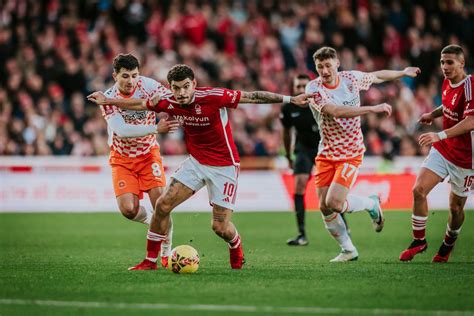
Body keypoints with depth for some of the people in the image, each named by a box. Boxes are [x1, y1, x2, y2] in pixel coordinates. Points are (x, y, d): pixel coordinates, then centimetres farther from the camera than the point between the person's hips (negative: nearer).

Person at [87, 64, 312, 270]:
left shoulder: (213, 97, -24)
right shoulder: (169, 102, -9)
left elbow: (252, 97, -20)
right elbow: (140, 104, 9)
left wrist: (290, 99, -21)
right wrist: (107, 101, 14)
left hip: (224, 165, -5)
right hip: (196, 161, 5)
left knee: (220, 227, -7)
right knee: (163, 205, -7)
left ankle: (237, 254, 29)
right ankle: (150, 261, 6)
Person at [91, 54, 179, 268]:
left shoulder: (146, 85, -14)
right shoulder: (108, 99, -20)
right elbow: (122, 130, -33)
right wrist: (156, 128, -44)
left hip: (149, 153, 1)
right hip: (122, 159, -1)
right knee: (128, 209, -14)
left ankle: (166, 252, 2)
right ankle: (150, 219, 21)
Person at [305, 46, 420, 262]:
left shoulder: (351, 78, -5)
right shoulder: (314, 88, -14)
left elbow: (378, 76, 17)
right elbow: (335, 111, -29)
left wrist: (404, 72, 28)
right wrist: (373, 109, -32)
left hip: (351, 153, -2)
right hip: (326, 153, 2)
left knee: (334, 203, -18)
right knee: (324, 207, 0)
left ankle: (371, 204, 12)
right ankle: (348, 250, 19)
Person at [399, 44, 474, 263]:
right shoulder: (447, 83, 3)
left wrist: (440, 135, -42)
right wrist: (433, 114, 7)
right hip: (442, 149, 6)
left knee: (455, 207, 5)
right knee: (419, 190, -10)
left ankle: (448, 244, 33)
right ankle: (419, 240, 5)